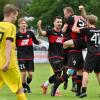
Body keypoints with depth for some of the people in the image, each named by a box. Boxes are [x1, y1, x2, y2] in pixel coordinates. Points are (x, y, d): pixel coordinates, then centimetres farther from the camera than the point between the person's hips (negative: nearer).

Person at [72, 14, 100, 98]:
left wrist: (76, 21, 13)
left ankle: (84, 91, -17)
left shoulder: (87, 30, -6)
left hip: (92, 53, -6)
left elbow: (74, 29, -2)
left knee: (86, 71, -6)